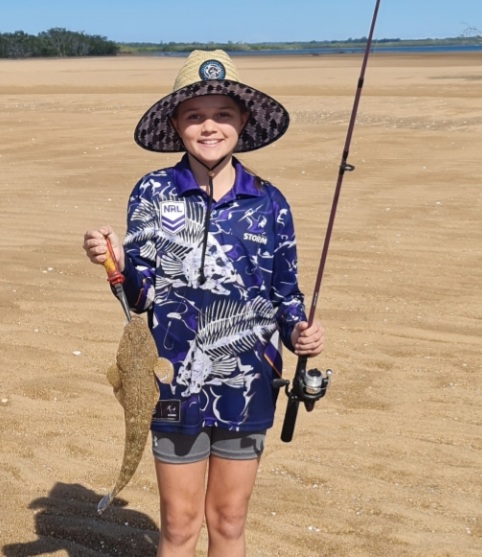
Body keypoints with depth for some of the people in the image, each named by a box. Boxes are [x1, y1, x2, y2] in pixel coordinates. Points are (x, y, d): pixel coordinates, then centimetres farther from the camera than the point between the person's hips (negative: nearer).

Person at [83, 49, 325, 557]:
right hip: (176, 384, -1)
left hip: (246, 386, 1)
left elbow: (284, 292, 6)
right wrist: (117, 262, -25)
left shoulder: (268, 202, -1)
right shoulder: (154, 194, -5)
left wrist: (298, 332, -13)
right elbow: (141, 296, -5)